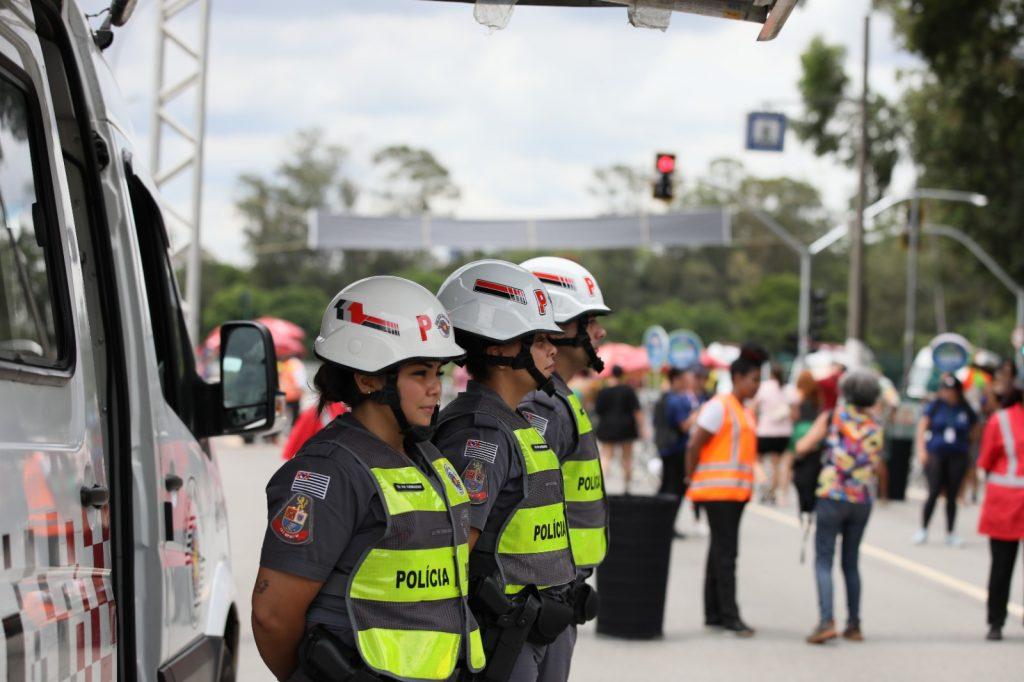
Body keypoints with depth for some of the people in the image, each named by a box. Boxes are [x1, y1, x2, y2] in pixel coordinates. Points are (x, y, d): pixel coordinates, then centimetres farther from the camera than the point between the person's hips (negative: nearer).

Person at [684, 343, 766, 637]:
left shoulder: (742, 411, 18)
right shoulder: (719, 406, -10)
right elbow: (694, 446, -12)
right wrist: (692, 481, -5)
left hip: (736, 490, 9)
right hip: (718, 489, -9)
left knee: (721, 550, 10)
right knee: (726, 551, -11)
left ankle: (713, 613, 15)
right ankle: (730, 615, -12)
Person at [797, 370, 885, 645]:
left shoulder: (832, 417, -3)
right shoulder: (875, 429, 8)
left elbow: (802, 448, -5)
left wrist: (818, 445, 16)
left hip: (832, 497, -4)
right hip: (862, 501, 4)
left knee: (823, 561, -4)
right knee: (851, 562, 15)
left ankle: (826, 621, -19)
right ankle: (853, 624, 15)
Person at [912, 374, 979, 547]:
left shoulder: (966, 410, 3)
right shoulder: (934, 406, 0)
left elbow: (974, 433, 14)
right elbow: (922, 427, 3)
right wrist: (921, 450, -3)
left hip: (957, 456, 2)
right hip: (935, 454, -1)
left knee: (952, 496, 6)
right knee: (934, 492, -8)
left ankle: (951, 533, 14)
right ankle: (923, 530, 4)